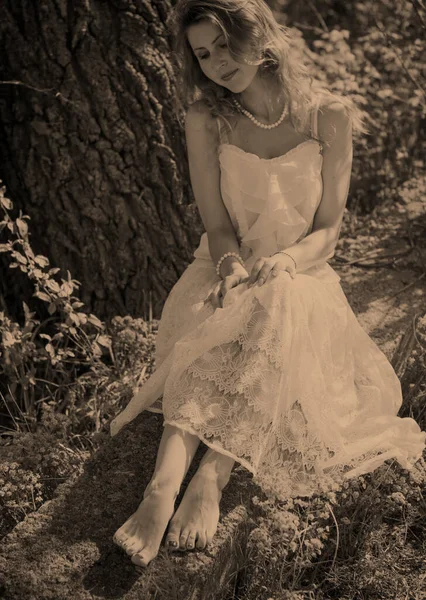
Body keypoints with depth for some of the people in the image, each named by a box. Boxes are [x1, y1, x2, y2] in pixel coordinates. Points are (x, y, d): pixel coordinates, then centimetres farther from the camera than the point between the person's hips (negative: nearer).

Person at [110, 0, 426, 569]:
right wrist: (232, 268, -25)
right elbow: (218, 226, -3)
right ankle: (164, 488, -48)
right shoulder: (205, 118, -3)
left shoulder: (328, 116, -6)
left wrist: (281, 263, -25)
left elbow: (328, 230, -5)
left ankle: (209, 481, -41)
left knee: (276, 314, -37)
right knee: (211, 328, -34)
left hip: (301, 279, 0)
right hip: (230, 271, 1)